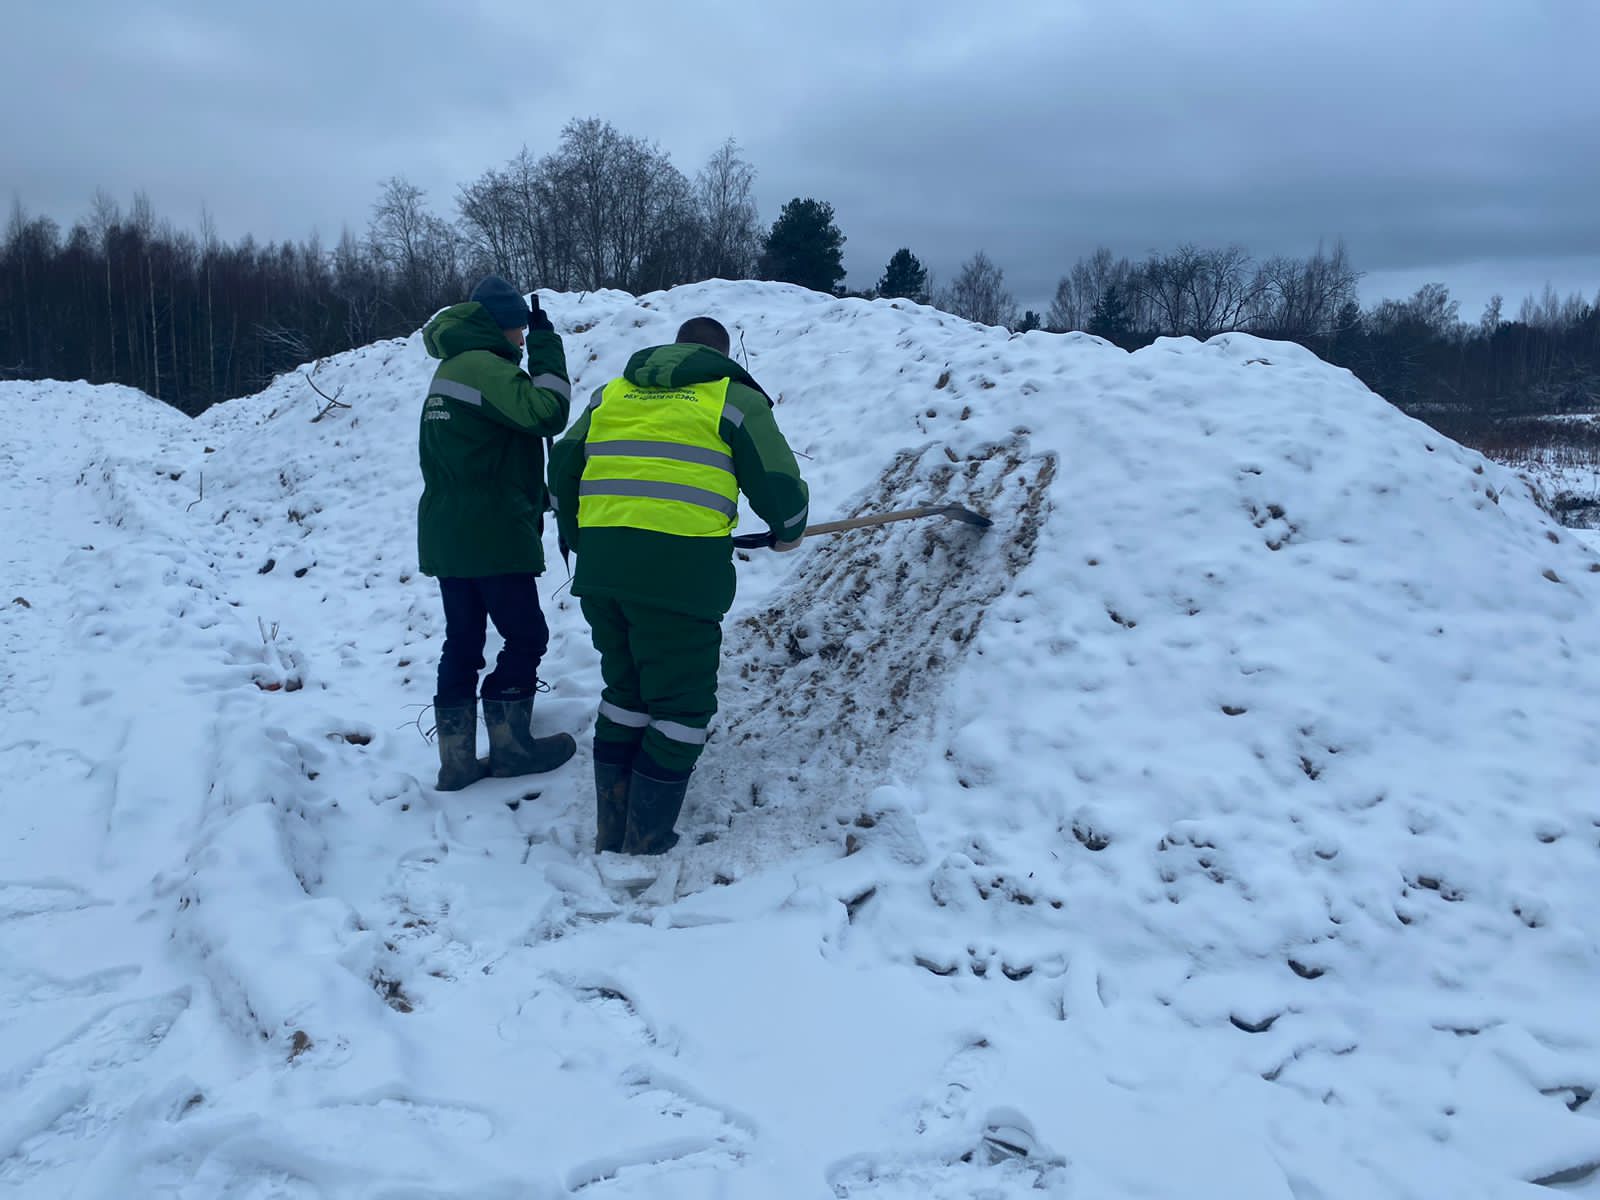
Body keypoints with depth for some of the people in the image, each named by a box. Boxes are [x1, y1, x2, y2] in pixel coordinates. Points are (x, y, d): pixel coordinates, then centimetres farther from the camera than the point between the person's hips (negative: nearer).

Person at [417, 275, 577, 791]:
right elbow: (546, 413, -25)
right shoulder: (486, 367, -13)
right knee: (525, 636, 4)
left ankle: (457, 758, 14)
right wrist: (545, 344, -15)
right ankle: (510, 744, 11)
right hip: (493, 535, -9)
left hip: (446, 534, 9)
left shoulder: (449, 370, 19)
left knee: (462, 641, 11)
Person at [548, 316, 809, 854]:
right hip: (678, 572, -5)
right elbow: (779, 487, 3)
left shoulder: (611, 393, 22)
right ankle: (646, 844, 11)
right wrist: (789, 531, 24)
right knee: (683, 707, 7)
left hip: (599, 568, 6)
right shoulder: (735, 398, 8)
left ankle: (611, 833, 26)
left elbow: (562, 470, 20)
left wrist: (578, 538, 34)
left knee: (625, 693, 20)